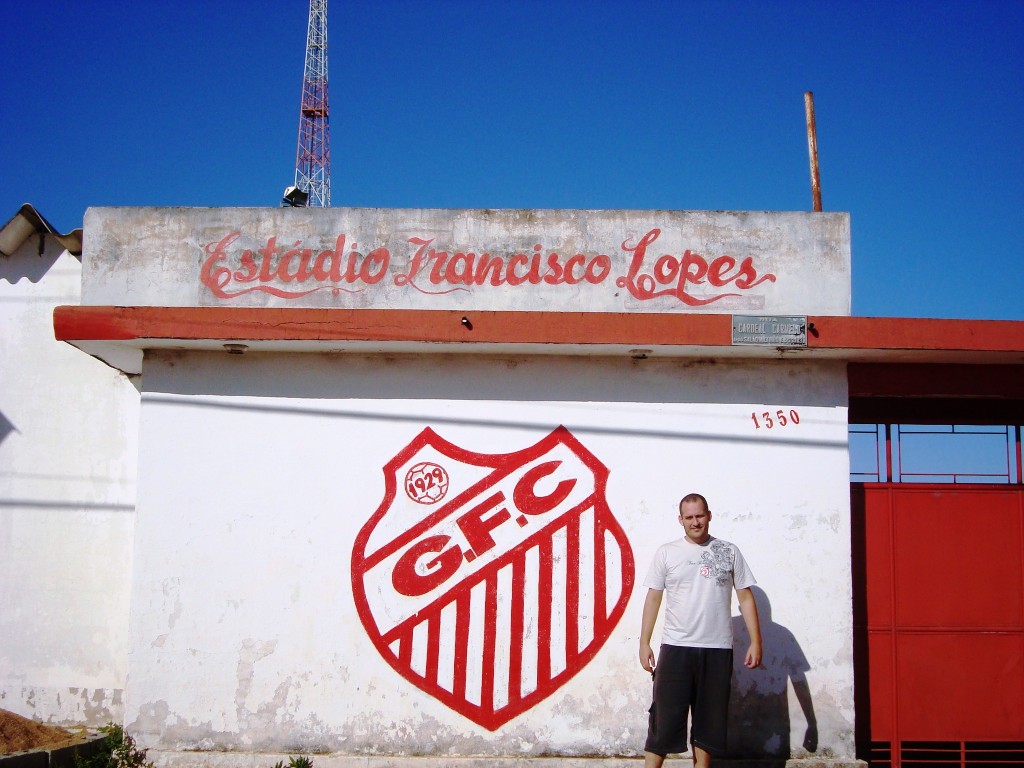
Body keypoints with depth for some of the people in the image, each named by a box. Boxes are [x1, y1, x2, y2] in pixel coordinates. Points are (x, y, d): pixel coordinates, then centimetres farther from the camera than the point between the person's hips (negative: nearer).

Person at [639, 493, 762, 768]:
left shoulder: (729, 552, 6)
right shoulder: (666, 553, 3)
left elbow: (746, 597, 7)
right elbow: (653, 598, 4)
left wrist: (756, 641, 1)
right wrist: (644, 644, -1)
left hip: (718, 650, 2)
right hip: (676, 647, -1)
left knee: (709, 719, 8)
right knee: (665, 717, -2)